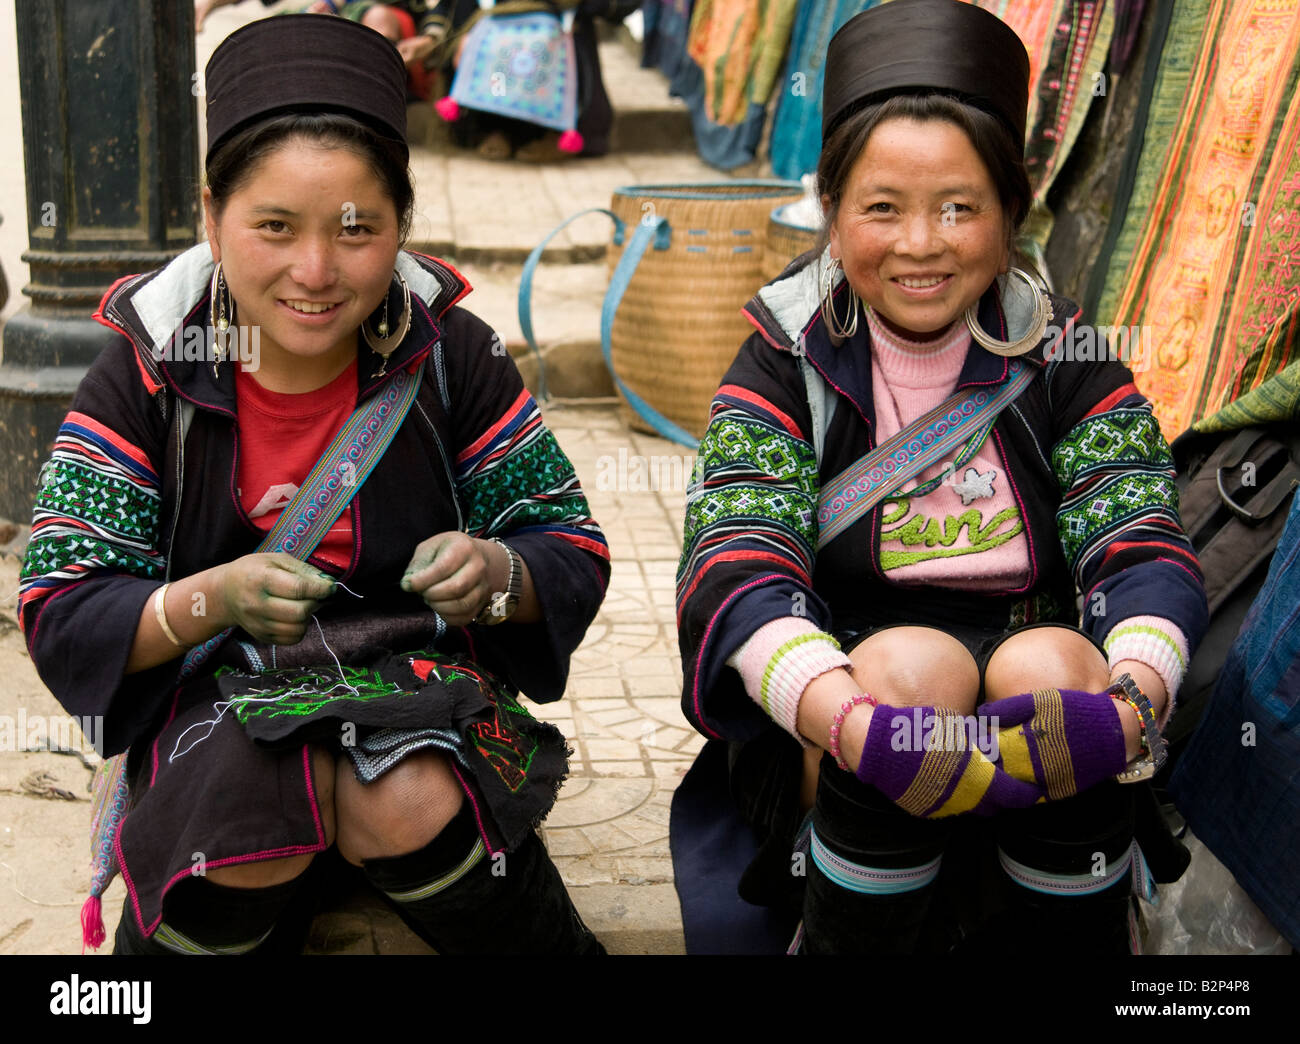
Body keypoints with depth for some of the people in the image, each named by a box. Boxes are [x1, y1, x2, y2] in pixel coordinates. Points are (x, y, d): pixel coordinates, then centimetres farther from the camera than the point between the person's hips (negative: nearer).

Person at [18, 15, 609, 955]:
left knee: (414, 808, -32)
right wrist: (211, 600, -28)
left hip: (416, 667, 1)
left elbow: (574, 555, 0)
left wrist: (496, 573, -24)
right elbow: (63, 622, -8)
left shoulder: (452, 355, -5)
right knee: (245, 842, -33)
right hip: (217, 686, 0)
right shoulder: (145, 376, -7)